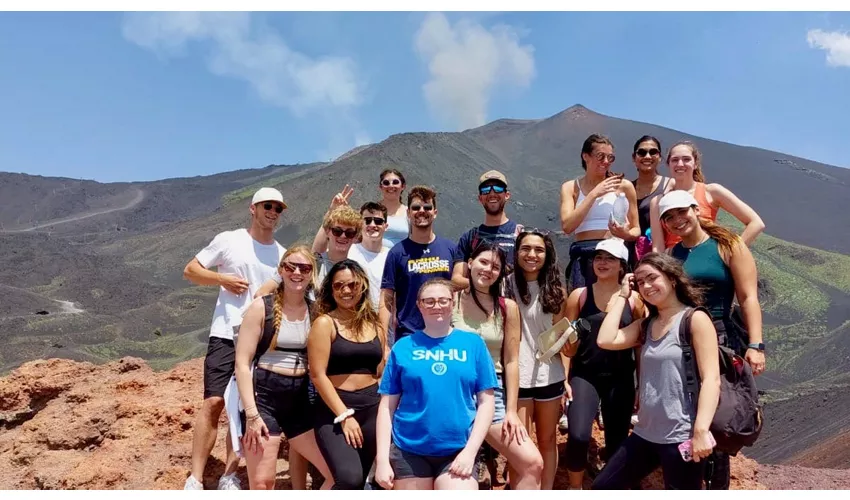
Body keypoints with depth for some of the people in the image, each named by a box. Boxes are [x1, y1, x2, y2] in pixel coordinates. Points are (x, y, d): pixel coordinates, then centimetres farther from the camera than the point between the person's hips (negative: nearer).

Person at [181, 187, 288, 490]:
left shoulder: (282, 255, 10)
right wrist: (222, 278, -12)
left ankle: (229, 476, 18)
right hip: (227, 335, -3)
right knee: (214, 402, -9)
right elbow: (190, 270, 3)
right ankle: (195, 479, 0)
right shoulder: (229, 240, 0)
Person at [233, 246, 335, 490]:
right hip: (264, 394, -5)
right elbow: (242, 362, -10)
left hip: (300, 398, 5)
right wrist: (251, 413, -16)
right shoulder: (262, 307, -6)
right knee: (262, 483, -5)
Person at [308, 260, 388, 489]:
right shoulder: (325, 323, -3)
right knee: (349, 478, -22)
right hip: (334, 410, -5)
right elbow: (318, 375, -11)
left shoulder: (374, 324, 10)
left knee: (360, 480, 11)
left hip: (372, 406, 5)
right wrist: (344, 416, -14)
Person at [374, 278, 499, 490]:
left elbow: (486, 401, 1)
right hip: (409, 451, 1)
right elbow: (387, 406, 3)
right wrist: (382, 459, -2)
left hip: (458, 452, -1)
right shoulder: (403, 347, 2)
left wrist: (470, 450, -7)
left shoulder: (473, 343, 3)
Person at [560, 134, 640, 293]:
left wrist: (626, 234, -8)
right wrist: (594, 194, -8)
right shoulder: (571, 187, 9)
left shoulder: (624, 186, 10)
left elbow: (636, 229, 16)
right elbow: (567, 226, -7)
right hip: (583, 258, 0)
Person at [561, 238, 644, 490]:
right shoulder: (579, 295, 1)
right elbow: (567, 344, 4)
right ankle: (575, 488, 9)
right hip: (584, 375, -1)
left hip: (621, 379, 1)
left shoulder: (633, 298, 2)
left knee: (617, 442, 10)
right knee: (578, 436, -17)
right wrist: (565, 379, -11)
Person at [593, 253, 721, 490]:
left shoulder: (695, 319, -8)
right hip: (645, 434, 7)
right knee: (603, 486, 12)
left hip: (680, 437, -7)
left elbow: (711, 379, -16)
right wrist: (623, 296, 4)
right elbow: (605, 340, -3)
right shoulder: (646, 325, 12)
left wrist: (701, 431, -25)